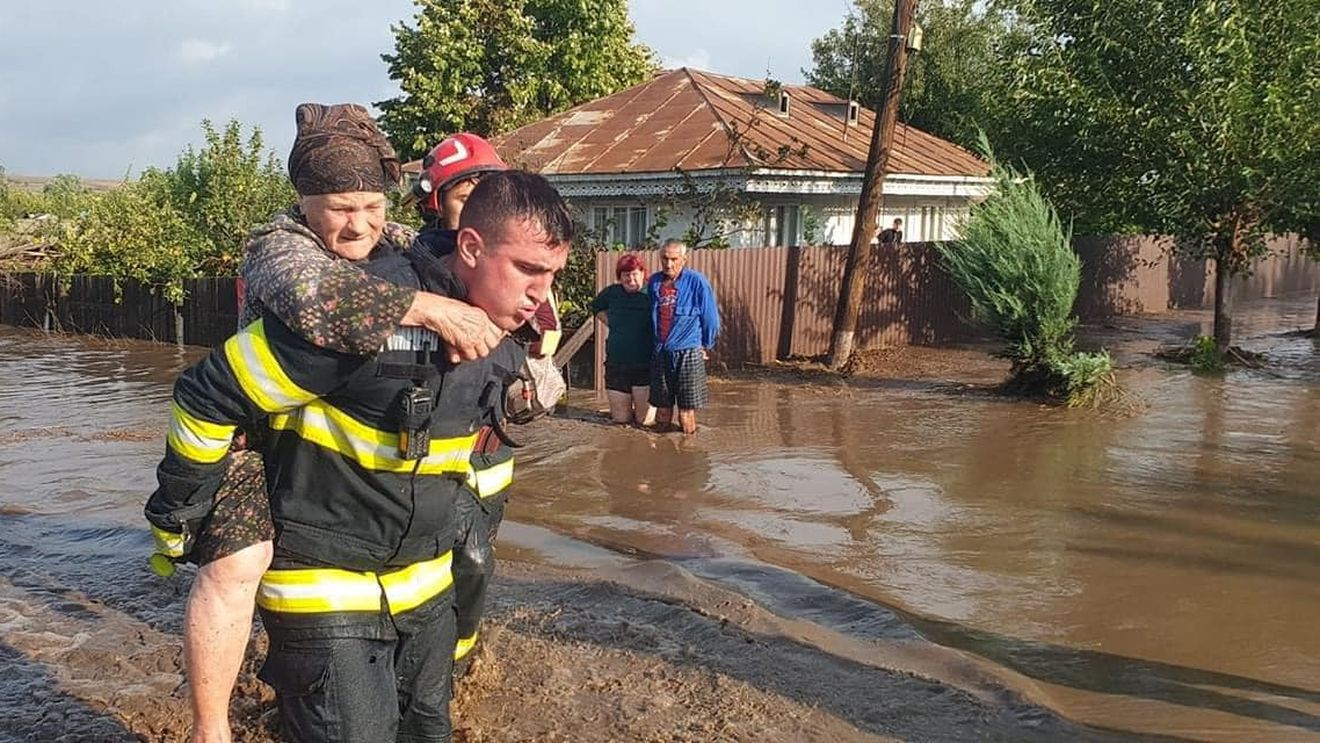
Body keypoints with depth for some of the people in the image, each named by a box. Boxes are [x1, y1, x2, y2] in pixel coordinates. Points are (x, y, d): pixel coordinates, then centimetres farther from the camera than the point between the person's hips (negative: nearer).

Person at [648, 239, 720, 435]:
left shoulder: (697, 282, -8)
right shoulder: (654, 281, 6)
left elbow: (711, 318, 0)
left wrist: (706, 346, 8)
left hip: (688, 354, -4)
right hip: (660, 354, 4)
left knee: (686, 413, -1)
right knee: (662, 410, 10)